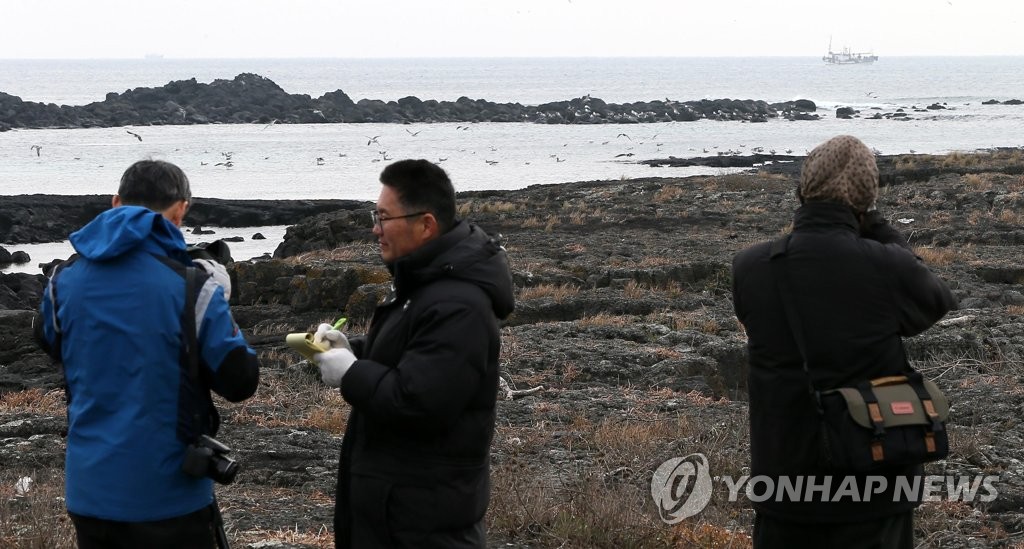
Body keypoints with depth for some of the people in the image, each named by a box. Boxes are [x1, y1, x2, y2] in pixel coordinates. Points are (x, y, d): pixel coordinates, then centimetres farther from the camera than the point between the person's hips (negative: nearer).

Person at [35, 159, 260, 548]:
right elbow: (240, 381, -10)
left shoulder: (65, 279, 0)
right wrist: (217, 304, 4)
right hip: (166, 496, -4)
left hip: (87, 491, 4)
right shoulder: (190, 284, -15)